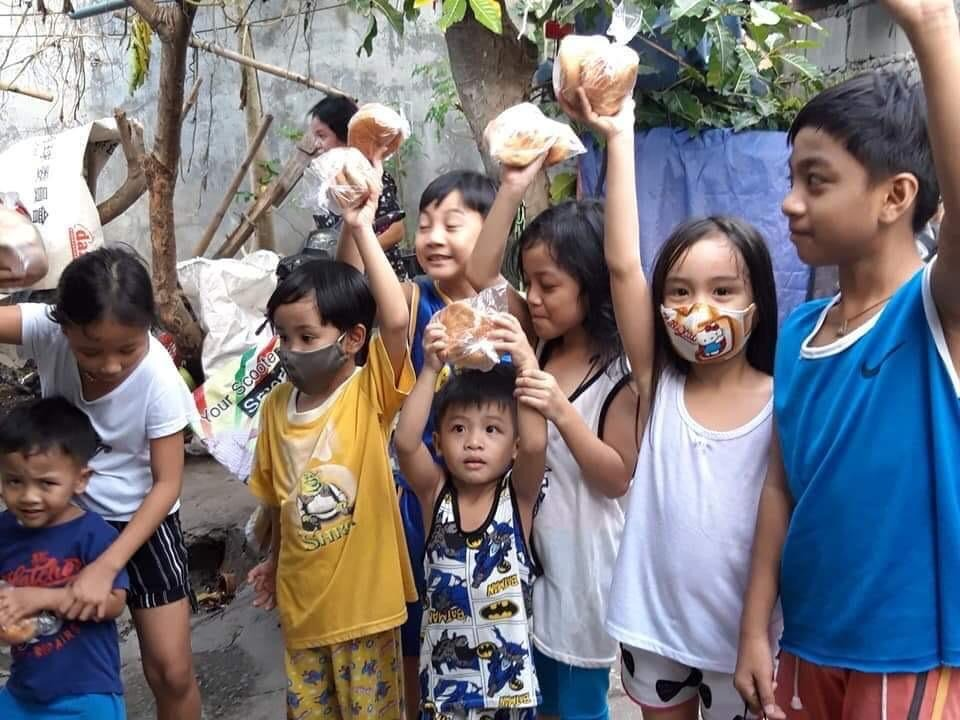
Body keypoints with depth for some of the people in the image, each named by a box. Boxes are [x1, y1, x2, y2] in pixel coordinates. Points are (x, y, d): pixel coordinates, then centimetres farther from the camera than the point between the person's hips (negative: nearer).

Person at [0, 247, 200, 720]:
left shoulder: (158, 378, -28)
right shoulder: (46, 330, -23)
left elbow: (167, 484, -19)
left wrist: (107, 565, -24)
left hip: (141, 520, -2)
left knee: (171, 671, 3)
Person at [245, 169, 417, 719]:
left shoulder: (371, 394, -16)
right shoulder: (277, 405, -2)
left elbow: (397, 321, -34)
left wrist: (363, 230, -30)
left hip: (365, 597, -4)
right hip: (301, 599, 5)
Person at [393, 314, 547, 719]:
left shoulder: (518, 494, -9)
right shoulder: (436, 493, -6)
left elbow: (535, 444, -29)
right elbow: (405, 441, -25)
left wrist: (527, 365, -42)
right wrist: (431, 370, -34)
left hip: (509, 668, -1)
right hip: (445, 670, 1)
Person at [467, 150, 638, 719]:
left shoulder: (619, 375, -17)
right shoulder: (541, 344, -1)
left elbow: (618, 479, -17)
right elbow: (482, 275, -4)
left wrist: (562, 413, -30)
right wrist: (514, 188, -11)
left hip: (578, 556, -6)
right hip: (527, 546, 6)